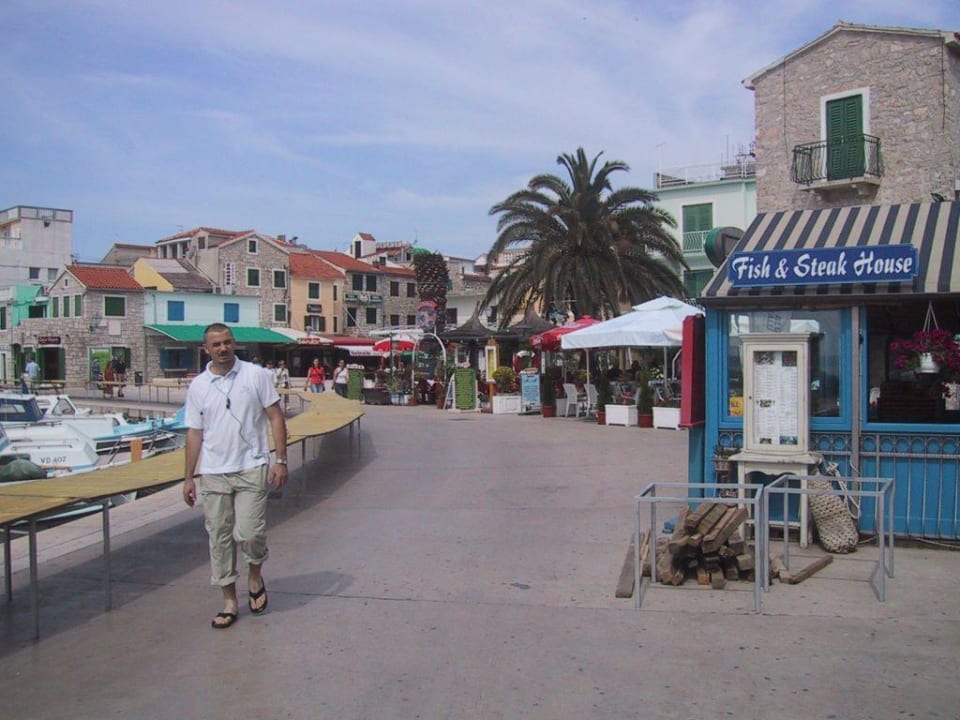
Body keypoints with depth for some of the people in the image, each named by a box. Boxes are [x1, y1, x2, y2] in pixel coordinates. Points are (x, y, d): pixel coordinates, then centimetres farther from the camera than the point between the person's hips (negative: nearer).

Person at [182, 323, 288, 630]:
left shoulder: (256, 375, -1)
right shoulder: (198, 386, 6)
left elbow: (275, 418, 1)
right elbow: (194, 433, 10)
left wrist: (281, 461, -6)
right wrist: (188, 477, 8)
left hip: (251, 468, -3)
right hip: (213, 473, 3)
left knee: (249, 533, -10)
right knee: (219, 537, 7)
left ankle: (255, 573, 21)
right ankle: (229, 600, 20)